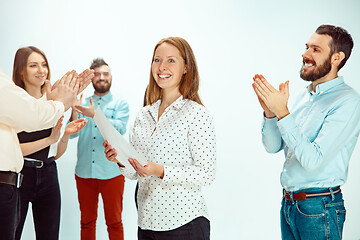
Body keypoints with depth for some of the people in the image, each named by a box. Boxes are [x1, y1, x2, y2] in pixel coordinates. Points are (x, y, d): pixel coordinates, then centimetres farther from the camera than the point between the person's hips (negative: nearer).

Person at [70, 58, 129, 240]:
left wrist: (95, 115, -25)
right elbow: (71, 133, 1)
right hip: (84, 171, 3)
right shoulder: (83, 103, 10)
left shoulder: (120, 104, 3)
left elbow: (120, 128, -15)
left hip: (111, 172, -2)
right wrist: (74, 112, -15)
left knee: (114, 222, 8)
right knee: (87, 222, 13)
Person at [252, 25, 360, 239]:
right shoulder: (305, 97, 9)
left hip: (319, 208, -7)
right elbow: (273, 146, 9)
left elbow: (312, 159, -23)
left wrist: (282, 112, -23)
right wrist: (270, 111, -7)